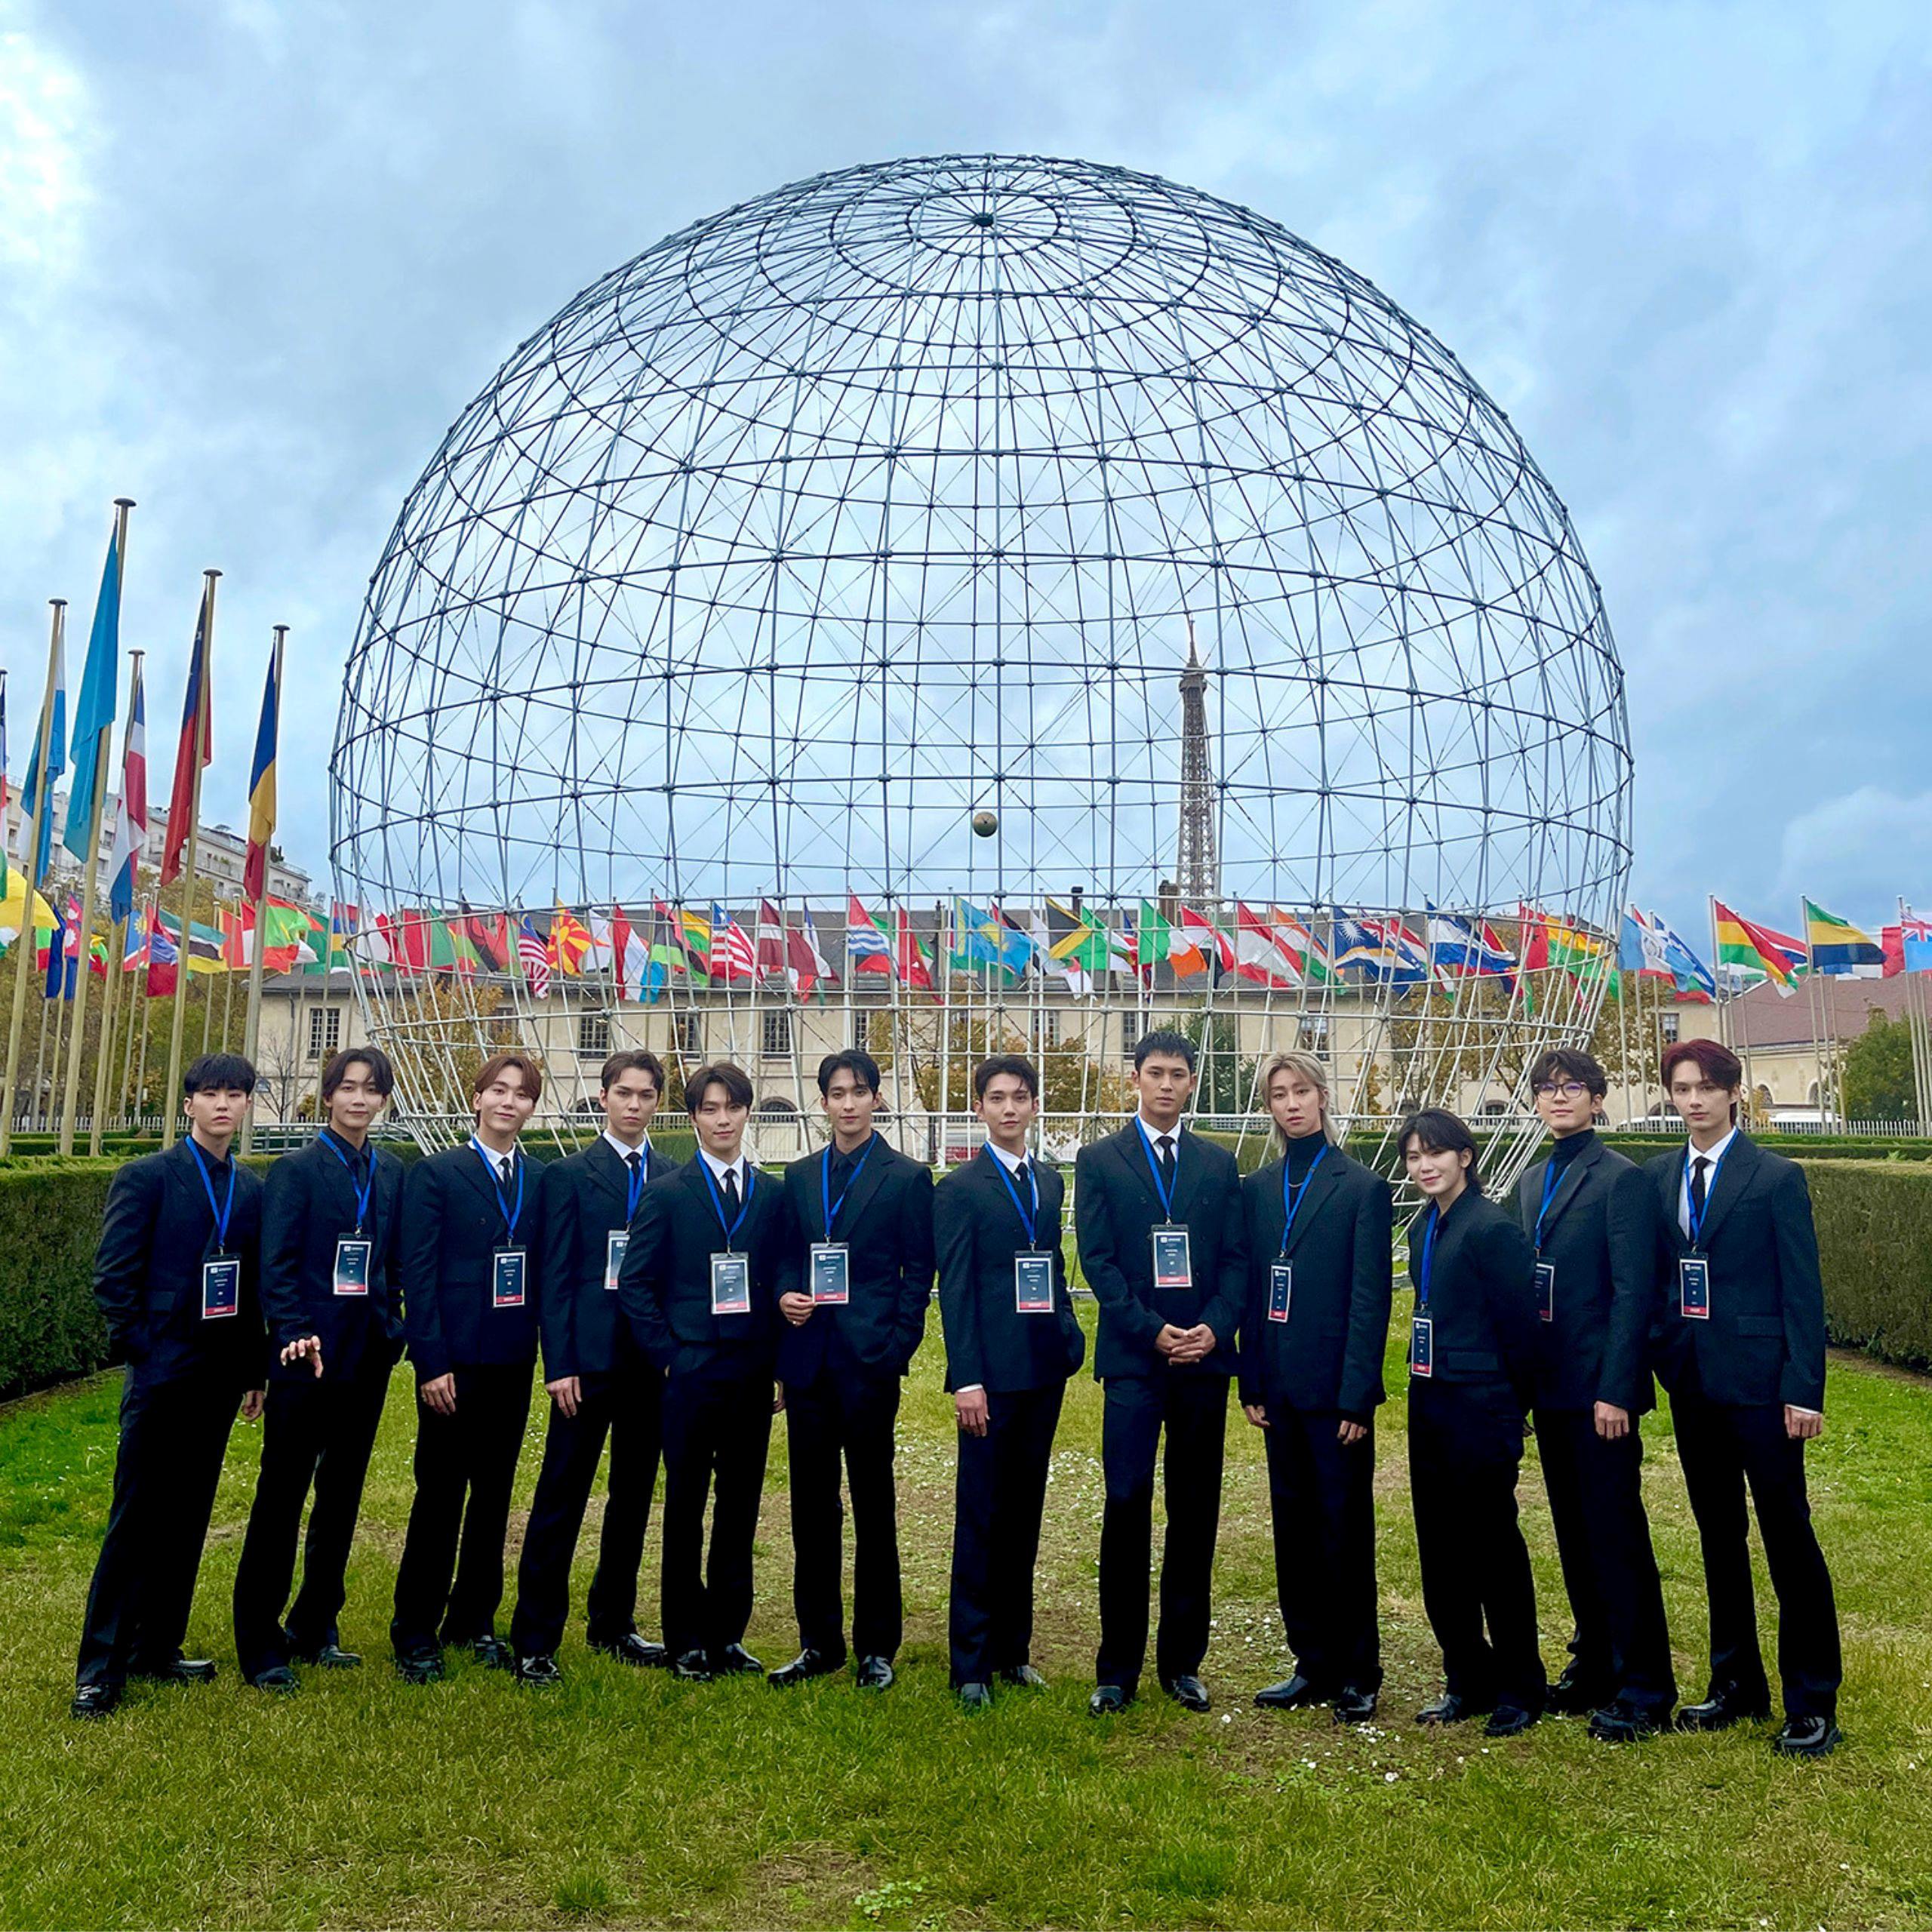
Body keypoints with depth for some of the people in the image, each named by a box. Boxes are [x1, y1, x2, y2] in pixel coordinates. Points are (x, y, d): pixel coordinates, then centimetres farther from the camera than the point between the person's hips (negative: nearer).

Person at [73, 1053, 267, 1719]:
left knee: (186, 1518, 12)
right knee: (135, 1519, 0)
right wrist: (139, 1350, -10)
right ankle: (100, 1667, 10)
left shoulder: (251, 1189, 8)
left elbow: (255, 1286, 10)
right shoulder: (147, 1177, -5)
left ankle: (158, 1648, 24)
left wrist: (256, 1370, 9)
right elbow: (112, 1275, -8)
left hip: (218, 1376, 5)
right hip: (161, 1374, -5)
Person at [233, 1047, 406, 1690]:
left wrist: (392, 1328, 3)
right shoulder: (296, 1170, -6)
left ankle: (315, 1628, 27)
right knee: (281, 1498, 2)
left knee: (342, 1495, 13)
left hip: (367, 1358, 5)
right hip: (308, 1356, -5)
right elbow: (276, 1265, -12)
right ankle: (260, 1644, 13)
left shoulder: (392, 1174, 8)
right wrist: (295, 1335, -22)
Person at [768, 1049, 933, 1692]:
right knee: (811, 1507, 11)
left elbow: (918, 1274, -2)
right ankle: (819, 1642, 23)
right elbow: (787, 1255, 16)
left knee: (873, 1508, 5)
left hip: (869, 1358, -4)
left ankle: (876, 1646, 18)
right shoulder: (800, 1176, 11)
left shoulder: (907, 1177, -1)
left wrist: (897, 1348, -10)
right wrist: (785, 1295, -5)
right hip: (807, 1358, 4)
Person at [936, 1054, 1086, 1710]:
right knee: (981, 1516, 1)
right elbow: (954, 1289, -10)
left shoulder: (1050, 1180, 12)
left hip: (1045, 1368, 6)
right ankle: (971, 1662, 12)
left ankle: (1013, 1648, 25)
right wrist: (966, 1380, -15)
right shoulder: (960, 1188, -6)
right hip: (993, 1373, -6)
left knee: (1025, 1511, 14)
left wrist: (1071, 1336, 7)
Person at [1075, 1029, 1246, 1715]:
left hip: (1204, 1358, 3)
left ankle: (1183, 1663, 20)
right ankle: (1117, 1670, 9)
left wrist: (1214, 1329, -9)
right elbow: (1098, 1260, -3)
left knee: (1195, 1513, 8)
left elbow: (1235, 1258, 7)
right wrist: (1153, 1330, -12)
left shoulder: (1218, 1164, 12)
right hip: (1133, 1358, -3)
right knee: (1126, 1509, -3)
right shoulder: (1099, 1161, 3)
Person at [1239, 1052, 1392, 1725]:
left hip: (1334, 1387, -5)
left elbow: (1371, 1298, -8)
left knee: (1345, 1531, 3)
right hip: (1280, 1388, 5)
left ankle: (1356, 1675, 17)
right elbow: (1250, 1289, 9)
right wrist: (1251, 1383, 4)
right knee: (1293, 1527, 11)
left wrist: (1356, 1394, -13)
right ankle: (1312, 1665, 24)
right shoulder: (1256, 1189, 9)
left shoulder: (1362, 1188, -5)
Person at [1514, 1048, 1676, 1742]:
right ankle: (1594, 1663, 28)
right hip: (1551, 1386, 7)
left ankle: (1644, 1685, 11)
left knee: (1616, 1531, -1)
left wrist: (1616, 1391, -18)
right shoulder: (1532, 1181, 12)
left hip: (1600, 1386, -7)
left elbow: (1633, 1293, -14)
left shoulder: (1621, 1178, -10)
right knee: (1573, 1530, 15)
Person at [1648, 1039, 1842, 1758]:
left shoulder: (1777, 1177, -7)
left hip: (1757, 1379, -5)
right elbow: (1654, 1273, 9)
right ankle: (1736, 1684, 28)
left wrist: (1804, 1389, -12)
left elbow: (1803, 1289, -9)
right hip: (1692, 1380, 5)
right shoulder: (1659, 1177, 7)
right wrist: (1656, 1360, 3)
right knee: (1718, 1537, 15)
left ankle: (1812, 1703, 14)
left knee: (1788, 1537, 2)